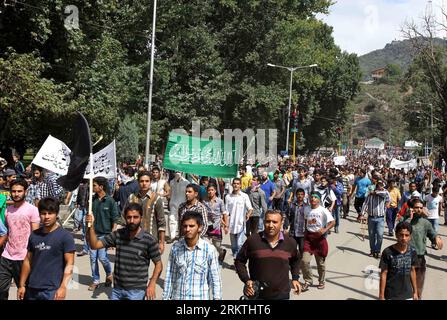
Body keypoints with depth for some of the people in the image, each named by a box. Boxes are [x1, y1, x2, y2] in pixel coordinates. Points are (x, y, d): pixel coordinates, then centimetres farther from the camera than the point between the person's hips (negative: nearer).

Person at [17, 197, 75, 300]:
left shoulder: (65, 236, -7)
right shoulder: (34, 235, 9)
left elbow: (69, 264, -11)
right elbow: (28, 261, 14)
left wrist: (63, 287, -20)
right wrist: (22, 285, 10)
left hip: (52, 290, -5)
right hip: (31, 289, 5)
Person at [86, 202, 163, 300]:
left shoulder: (149, 240, -12)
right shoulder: (118, 235, -1)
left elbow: (158, 264, -6)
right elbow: (95, 245, 0)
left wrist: (152, 283, -17)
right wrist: (91, 226, -14)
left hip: (137, 291, -4)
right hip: (117, 289, 4)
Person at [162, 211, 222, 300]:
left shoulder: (209, 249, -11)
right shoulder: (175, 248, -3)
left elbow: (215, 279, -4)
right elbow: (170, 277, 5)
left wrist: (217, 298, -4)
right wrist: (166, 297, 5)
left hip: (200, 298, -2)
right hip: (177, 297, 3)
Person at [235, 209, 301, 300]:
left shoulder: (290, 242, 0)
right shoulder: (252, 240, -9)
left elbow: (295, 260, 21)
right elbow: (239, 261, 2)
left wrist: (295, 278, 10)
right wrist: (246, 280, -10)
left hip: (281, 295, 1)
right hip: (256, 295, -1)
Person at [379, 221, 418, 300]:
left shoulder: (412, 251, -4)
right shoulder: (388, 252, -17)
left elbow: (412, 271, 9)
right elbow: (383, 274, -12)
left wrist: (415, 291, 14)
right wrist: (381, 296, -10)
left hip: (408, 295, 4)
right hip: (391, 295, -4)